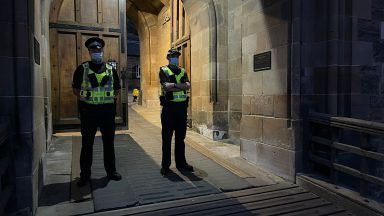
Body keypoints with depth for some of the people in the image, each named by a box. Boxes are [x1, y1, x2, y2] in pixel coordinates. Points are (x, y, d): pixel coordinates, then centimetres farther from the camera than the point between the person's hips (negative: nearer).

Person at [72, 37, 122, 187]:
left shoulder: (110, 69, 9)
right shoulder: (82, 69, 2)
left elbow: (117, 88, 15)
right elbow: (76, 89, 5)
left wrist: (111, 98, 2)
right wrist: (85, 99, -4)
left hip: (107, 110, 2)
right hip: (88, 111, -2)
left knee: (109, 142, 11)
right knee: (87, 144, 6)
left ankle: (111, 170, 25)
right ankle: (85, 174, 20)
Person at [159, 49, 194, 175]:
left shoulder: (183, 71, 15)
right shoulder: (163, 71, 2)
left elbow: (188, 86, -3)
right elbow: (167, 86, -15)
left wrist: (174, 85, -12)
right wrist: (181, 86, -10)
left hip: (182, 107, 4)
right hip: (169, 107, -4)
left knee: (180, 137, 10)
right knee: (167, 137, 3)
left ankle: (181, 163, 21)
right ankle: (165, 165, 12)